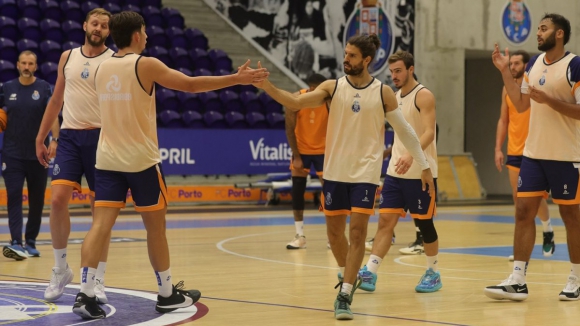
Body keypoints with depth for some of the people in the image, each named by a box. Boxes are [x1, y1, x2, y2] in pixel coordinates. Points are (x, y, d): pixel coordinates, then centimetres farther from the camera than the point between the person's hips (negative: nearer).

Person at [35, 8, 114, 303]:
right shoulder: (68, 57, 11)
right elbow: (56, 100, 18)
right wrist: (40, 138, 15)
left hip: (101, 137, -3)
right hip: (70, 136, 3)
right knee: (57, 200, -10)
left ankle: (98, 280, 8)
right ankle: (60, 269, 7)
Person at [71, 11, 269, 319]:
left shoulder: (102, 68, 9)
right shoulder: (146, 65, -10)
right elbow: (191, 84, -9)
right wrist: (237, 79, -2)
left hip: (107, 158, 5)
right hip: (141, 160, -5)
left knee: (101, 224, -1)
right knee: (155, 226, 8)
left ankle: (85, 294, -13)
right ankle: (167, 294, 18)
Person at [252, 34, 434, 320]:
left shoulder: (383, 93, -2)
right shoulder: (333, 87, -1)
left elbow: (405, 131, 5)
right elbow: (296, 103, -13)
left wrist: (424, 166, 6)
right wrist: (267, 86, -29)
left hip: (365, 172, -2)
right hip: (335, 171, 2)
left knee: (357, 231, -10)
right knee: (334, 230, 10)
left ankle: (344, 295, -7)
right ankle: (348, 278, 35)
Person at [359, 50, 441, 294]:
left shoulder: (423, 96, -10)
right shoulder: (395, 97, 13)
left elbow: (429, 132, -22)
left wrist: (411, 155, -37)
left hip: (421, 173, -6)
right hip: (396, 171, 7)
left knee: (424, 223, 3)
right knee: (386, 221, -2)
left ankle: (433, 273, 18)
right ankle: (370, 273, -8)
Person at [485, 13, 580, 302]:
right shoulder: (534, 63, 10)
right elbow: (521, 105, 14)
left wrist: (548, 99, -22)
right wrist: (505, 71, 7)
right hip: (533, 153, 6)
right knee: (523, 212, 1)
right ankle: (517, 281, 2)